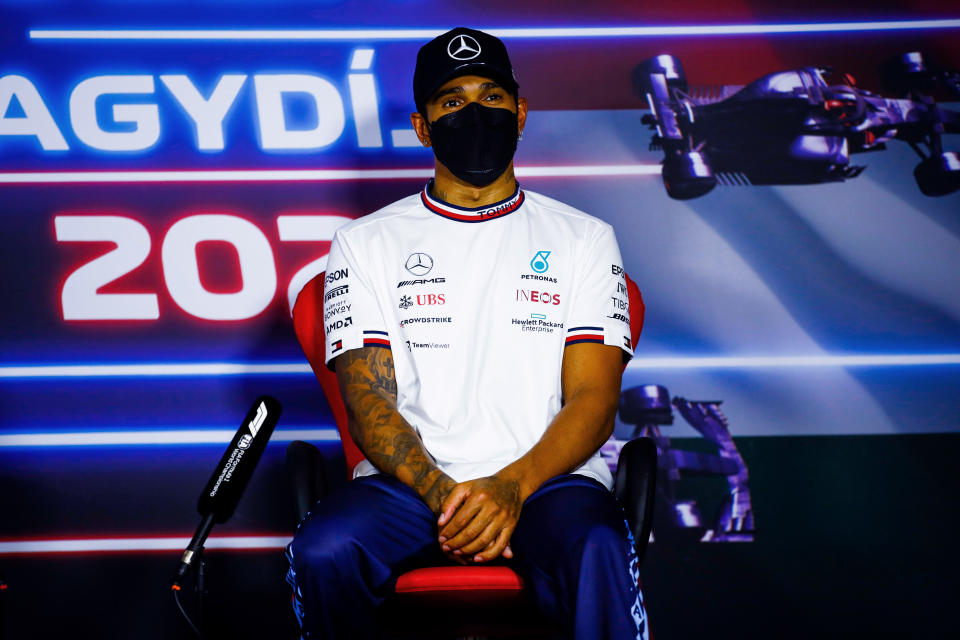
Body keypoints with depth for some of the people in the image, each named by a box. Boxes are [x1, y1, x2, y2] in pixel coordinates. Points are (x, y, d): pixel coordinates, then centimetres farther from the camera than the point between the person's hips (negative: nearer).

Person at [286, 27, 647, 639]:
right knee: (321, 554, -31)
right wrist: (442, 494, -16)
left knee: (598, 558, -35)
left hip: (548, 478, 0)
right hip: (411, 480, 1)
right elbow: (368, 399, 3)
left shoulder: (584, 238, 13)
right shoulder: (366, 243, 12)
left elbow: (594, 398, 2)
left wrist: (511, 486, -17)